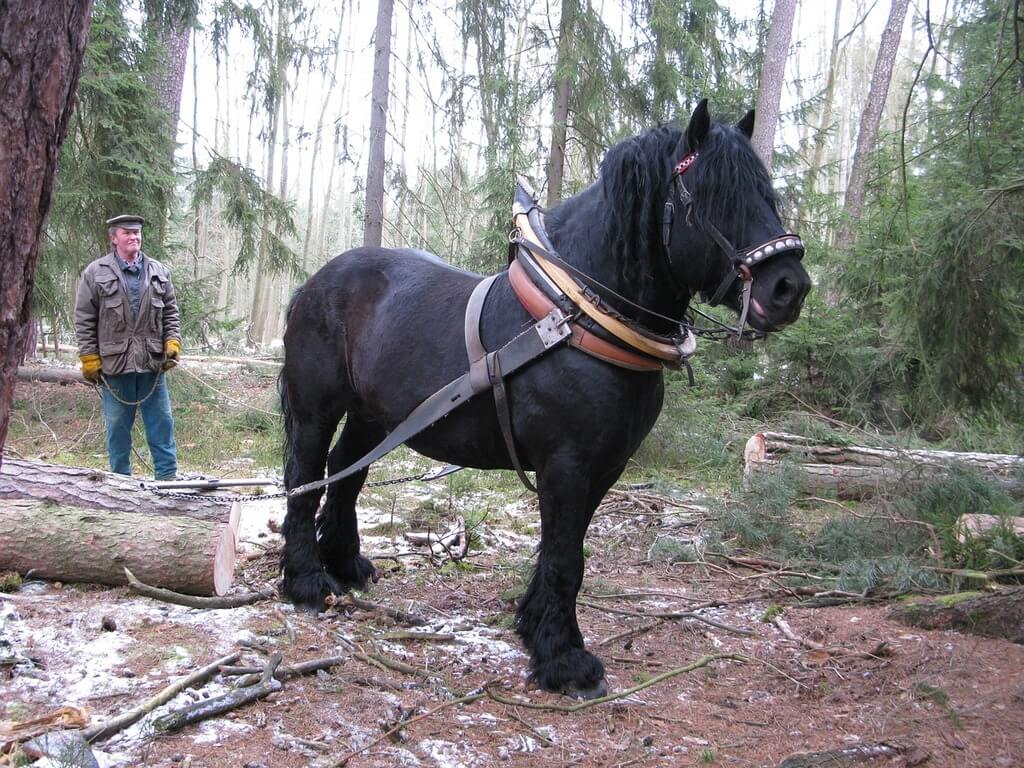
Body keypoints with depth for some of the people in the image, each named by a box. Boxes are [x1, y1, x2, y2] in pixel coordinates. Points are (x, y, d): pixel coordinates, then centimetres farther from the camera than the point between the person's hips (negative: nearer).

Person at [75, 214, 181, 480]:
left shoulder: (159, 272, 9)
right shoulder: (95, 273, 0)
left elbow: (170, 313, 13)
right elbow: (84, 320, 0)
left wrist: (172, 343, -1)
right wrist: (90, 359, -5)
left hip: (152, 364, 2)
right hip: (114, 365, -2)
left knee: (162, 423, 4)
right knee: (117, 426, 7)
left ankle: (168, 476, 11)